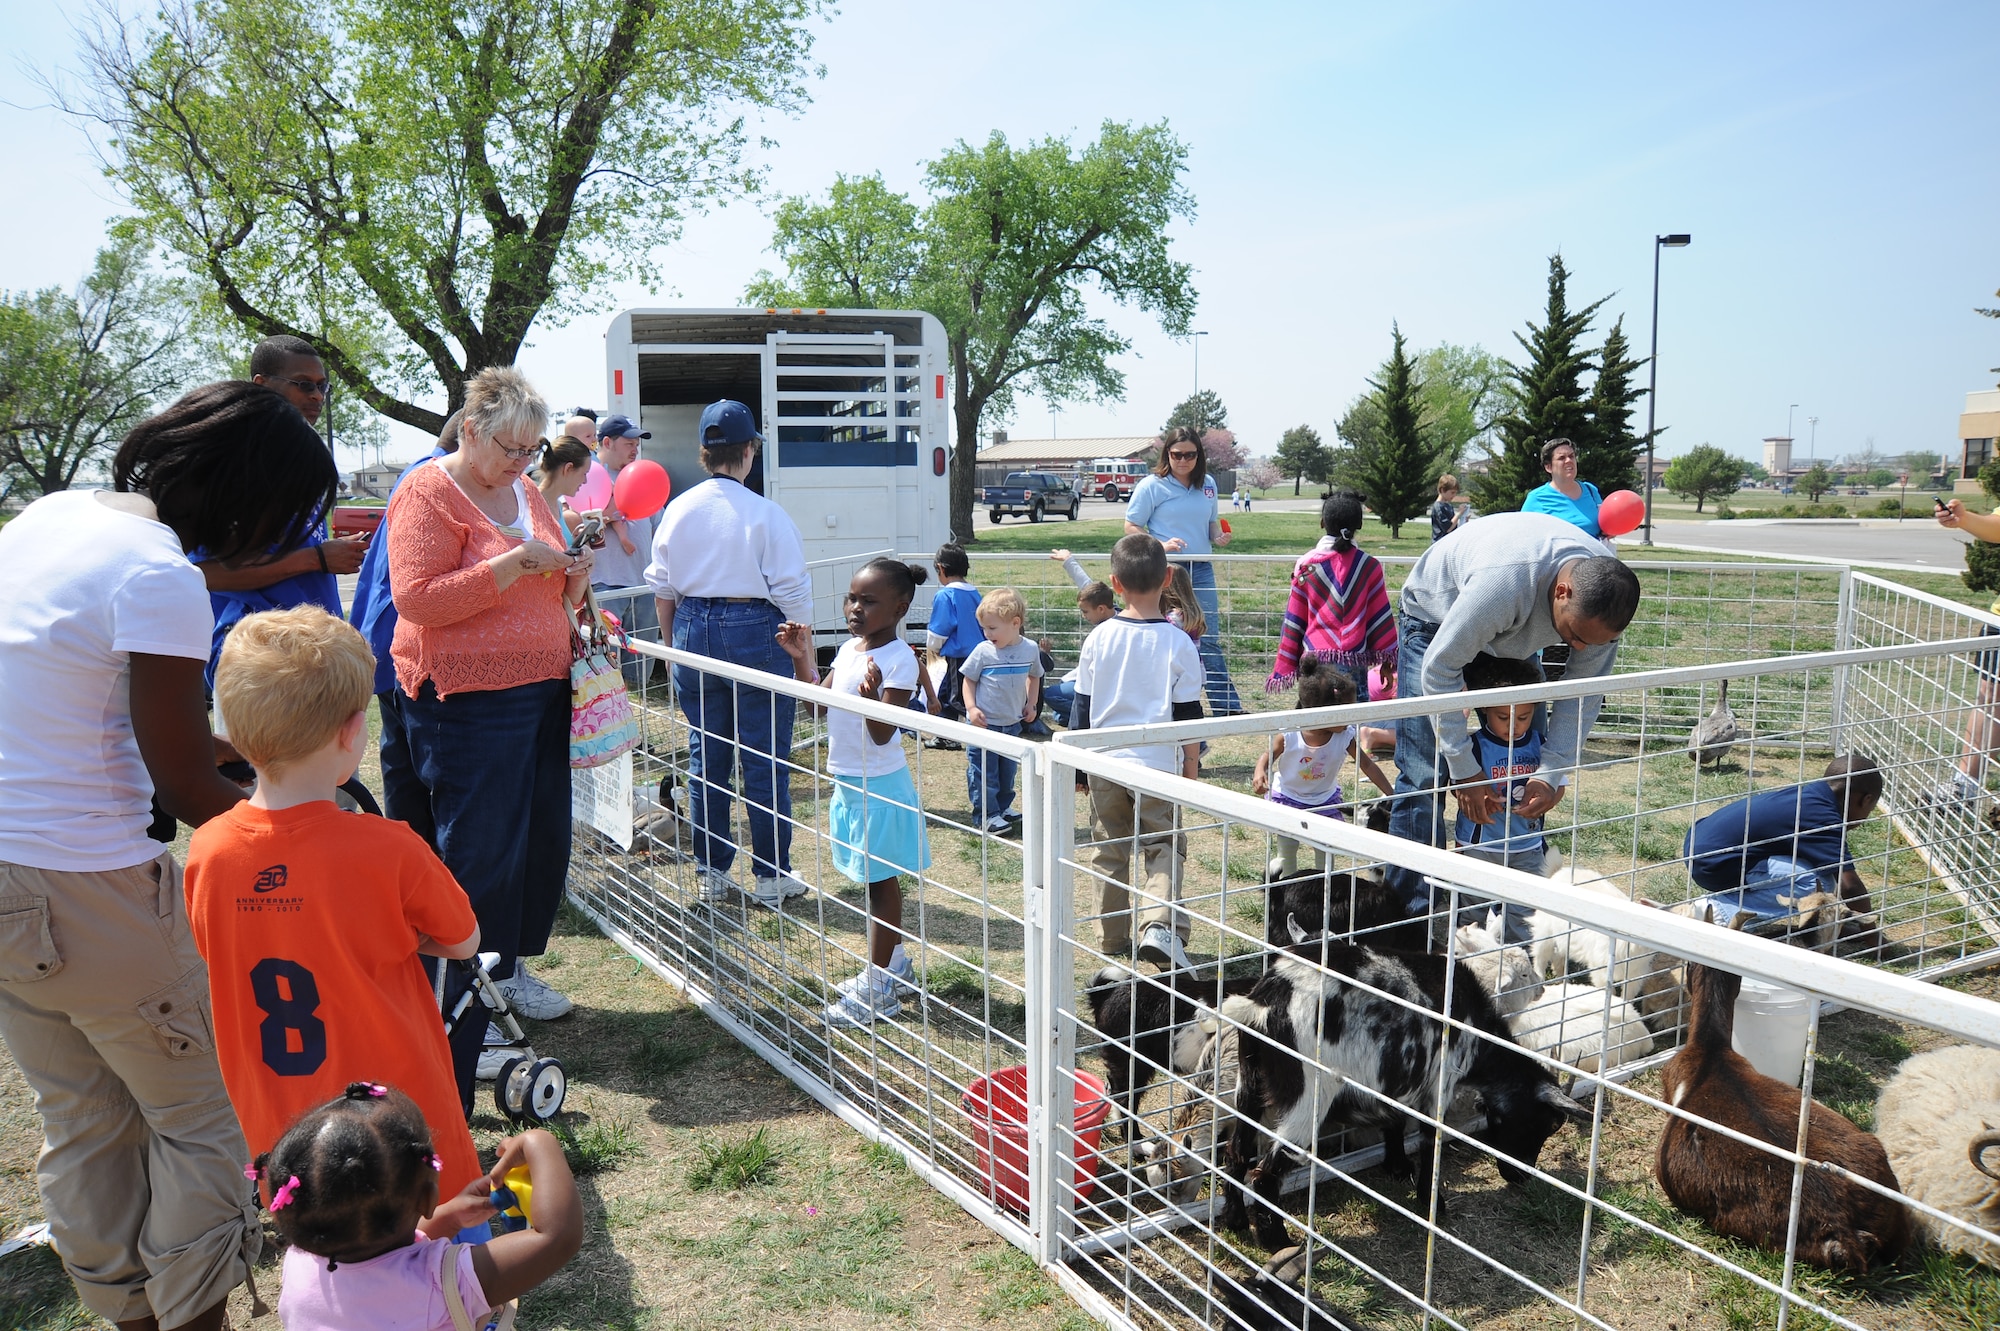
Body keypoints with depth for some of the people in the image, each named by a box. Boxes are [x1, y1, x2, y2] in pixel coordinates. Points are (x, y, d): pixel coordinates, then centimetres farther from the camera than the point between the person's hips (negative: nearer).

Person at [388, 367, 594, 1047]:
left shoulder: (527, 494, 16)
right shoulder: (429, 492, -7)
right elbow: (418, 599, -19)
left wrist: (574, 575, 3)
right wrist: (513, 563, -21)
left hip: (541, 691, 8)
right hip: (468, 702, -8)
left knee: (543, 835, 11)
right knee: (480, 850, -4)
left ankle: (511, 965, 30)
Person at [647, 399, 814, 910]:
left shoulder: (678, 509, 3)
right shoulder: (766, 514, -11)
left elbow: (662, 589, 9)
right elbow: (792, 593, -10)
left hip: (693, 628, 5)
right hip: (753, 630, -4)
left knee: (705, 754, 13)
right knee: (765, 760, 4)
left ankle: (711, 872, 20)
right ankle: (771, 877, 12)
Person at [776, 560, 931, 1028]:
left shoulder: (899, 660, -19)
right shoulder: (848, 649, 6)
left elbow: (882, 735, -23)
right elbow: (818, 705, 10)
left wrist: (872, 696, -42)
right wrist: (800, 658, -1)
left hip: (880, 785, -8)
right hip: (848, 781, 8)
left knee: (881, 881, 3)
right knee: (877, 879, 18)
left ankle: (879, 988, 14)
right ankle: (894, 966, 34)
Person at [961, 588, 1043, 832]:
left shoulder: (1030, 649, -3)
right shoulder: (983, 651, -12)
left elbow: (1034, 677, 15)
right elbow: (969, 679, -4)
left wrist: (1031, 704, 8)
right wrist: (971, 708, -15)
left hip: (1013, 723, 4)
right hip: (984, 723, -4)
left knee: (1008, 769, 16)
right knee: (983, 771, -1)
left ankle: (1002, 807, 31)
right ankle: (986, 815, 7)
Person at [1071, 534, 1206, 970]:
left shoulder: (1099, 638, -4)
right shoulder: (1179, 643, -9)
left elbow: (1081, 709, 3)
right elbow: (1189, 717, -4)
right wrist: (1190, 770, 8)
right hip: (1157, 765, -2)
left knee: (1109, 852, 14)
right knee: (1163, 848, 9)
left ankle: (1111, 940, 23)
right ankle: (1160, 926, -13)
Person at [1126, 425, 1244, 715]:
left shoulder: (1208, 484, 9)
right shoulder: (1152, 486, -6)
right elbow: (1130, 527, -6)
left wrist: (1219, 537, -1)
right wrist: (1161, 545, -20)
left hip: (1201, 570, 4)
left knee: (1209, 640, 5)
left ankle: (1228, 708, 9)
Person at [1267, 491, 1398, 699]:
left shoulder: (1307, 565, 2)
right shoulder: (1369, 565, 1)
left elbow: (1293, 622, 5)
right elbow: (1380, 617, 3)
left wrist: (1284, 667, 11)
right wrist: (1386, 661, 11)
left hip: (1314, 661, 1)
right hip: (1354, 664, -1)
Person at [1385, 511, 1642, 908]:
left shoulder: (1603, 593, -25)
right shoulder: (1505, 582, -44)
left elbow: (1585, 690, -14)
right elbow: (1440, 670, -35)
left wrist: (1552, 774, -22)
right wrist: (1464, 772, -30)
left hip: (1513, 631, 5)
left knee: (1528, 766, -1)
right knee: (1423, 775, -13)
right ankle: (1413, 910, -7)